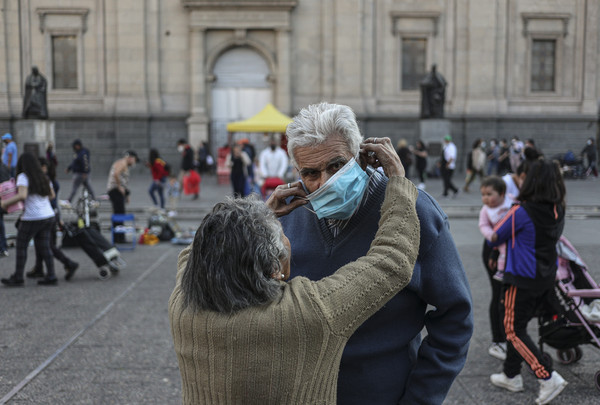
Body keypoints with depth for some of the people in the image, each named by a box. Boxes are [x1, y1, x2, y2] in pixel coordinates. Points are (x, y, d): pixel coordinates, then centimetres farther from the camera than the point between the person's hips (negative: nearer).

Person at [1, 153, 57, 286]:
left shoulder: (23, 177, -10)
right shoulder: (43, 177, 11)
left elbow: (22, 196, -23)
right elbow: (52, 195, 20)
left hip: (32, 219, -7)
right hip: (48, 216, 7)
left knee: (21, 246, 7)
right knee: (44, 247, 11)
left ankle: (18, 278, 13)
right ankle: (51, 277, 8)